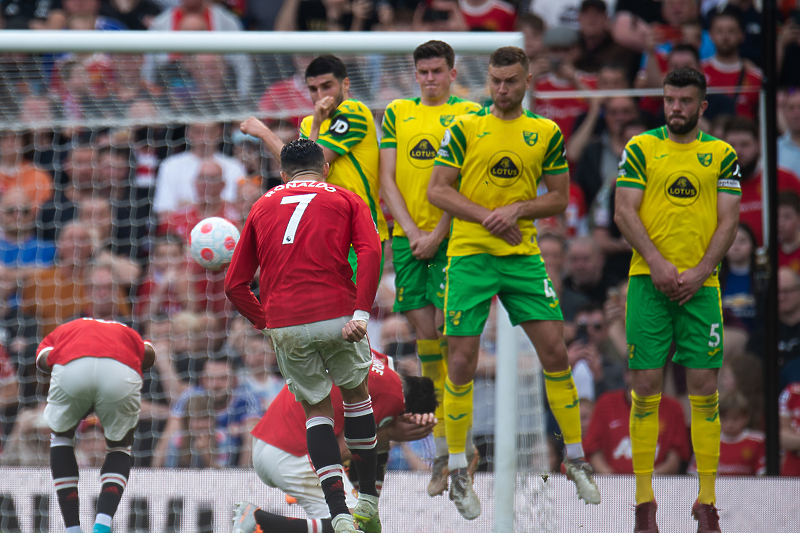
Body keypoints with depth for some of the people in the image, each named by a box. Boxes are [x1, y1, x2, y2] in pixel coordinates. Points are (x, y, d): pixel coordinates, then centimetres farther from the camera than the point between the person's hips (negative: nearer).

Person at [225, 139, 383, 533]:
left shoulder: (262, 207, 21)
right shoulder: (346, 200, 14)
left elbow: (235, 286, 17)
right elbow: (369, 252, -6)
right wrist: (361, 314, -11)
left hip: (285, 323, 1)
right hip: (338, 314, -1)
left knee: (316, 408, 15)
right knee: (355, 392, 23)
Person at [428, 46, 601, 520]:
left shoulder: (547, 133, 6)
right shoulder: (465, 129, 0)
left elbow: (559, 198, 9)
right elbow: (437, 190, -2)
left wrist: (518, 209, -10)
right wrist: (487, 216, -14)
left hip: (524, 255, 2)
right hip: (469, 254, -2)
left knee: (555, 351, -2)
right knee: (462, 360, -4)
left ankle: (576, 459, 11)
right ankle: (458, 470, 8)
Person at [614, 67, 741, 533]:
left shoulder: (722, 155, 8)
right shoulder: (641, 149, 5)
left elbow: (729, 220, 3)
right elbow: (624, 211, -1)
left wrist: (698, 273, -9)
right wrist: (656, 262, -14)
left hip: (701, 284, 1)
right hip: (649, 282, -1)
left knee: (704, 389, -2)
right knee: (647, 386, -3)